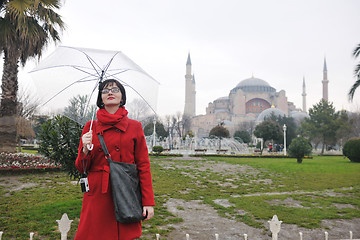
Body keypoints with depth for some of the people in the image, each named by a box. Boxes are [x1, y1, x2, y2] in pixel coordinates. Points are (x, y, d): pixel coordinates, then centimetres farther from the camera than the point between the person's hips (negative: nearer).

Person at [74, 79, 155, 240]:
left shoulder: (134, 127, 3)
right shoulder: (90, 127, 6)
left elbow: (143, 165, 2)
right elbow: (81, 168, 8)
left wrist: (148, 202, -3)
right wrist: (86, 149, -13)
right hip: (97, 195, 1)